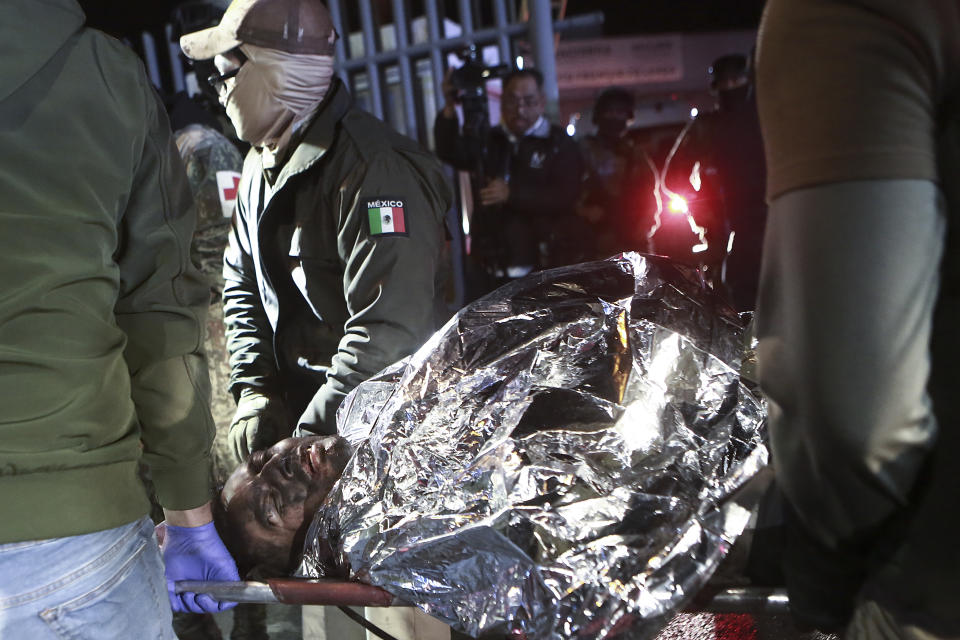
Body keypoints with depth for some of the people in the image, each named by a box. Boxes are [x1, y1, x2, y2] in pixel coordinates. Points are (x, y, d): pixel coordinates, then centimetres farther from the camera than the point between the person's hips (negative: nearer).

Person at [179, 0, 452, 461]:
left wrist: (311, 434, -24)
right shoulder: (262, 163, 10)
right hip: (297, 408, 8)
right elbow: (242, 284, 14)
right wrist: (254, 390, 2)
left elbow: (388, 331, -28)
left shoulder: (375, 168, -21)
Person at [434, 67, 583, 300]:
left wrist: (513, 194, -21)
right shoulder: (487, 141, 13)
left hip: (538, 268, -4)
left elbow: (567, 197, -13)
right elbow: (450, 152, -4)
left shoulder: (559, 144, 0)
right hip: (487, 266, 4)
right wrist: (449, 109, -18)